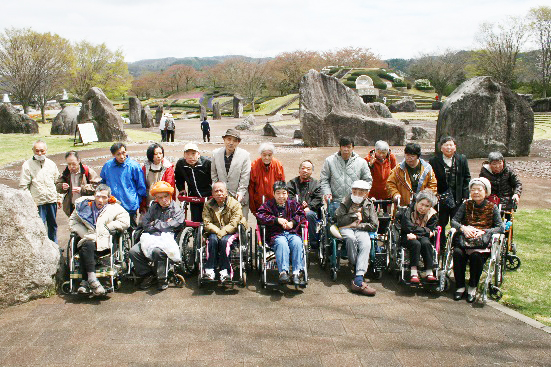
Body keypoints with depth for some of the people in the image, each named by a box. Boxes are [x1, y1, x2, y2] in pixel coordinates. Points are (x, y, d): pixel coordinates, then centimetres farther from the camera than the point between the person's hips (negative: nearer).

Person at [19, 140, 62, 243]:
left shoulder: (51, 164, 9)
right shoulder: (27, 165, -5)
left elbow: (57, 182, 18)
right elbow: (23, 186, -6)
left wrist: (58, 198, 15)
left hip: (52, 201, 5)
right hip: (38, 202, -4)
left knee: (53, 226, 16)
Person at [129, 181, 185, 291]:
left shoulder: (177, 210, 8)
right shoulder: (153, 208, 21)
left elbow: (173, 226, -7)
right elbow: (144, 224, 10)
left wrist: (155, 224, 2)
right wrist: (163, 225, 0)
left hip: (167, 239, -5)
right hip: (150, 238, 5)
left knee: (157, 251, -37)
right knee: (133, 251, -20)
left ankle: (162, 278, -15)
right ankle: (147, 274, 0)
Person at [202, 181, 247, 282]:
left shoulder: (235, 204, -5)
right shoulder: (208, 205, 5)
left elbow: (234, 224, -14)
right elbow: (207, 223, -5)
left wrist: (222, 232, -27)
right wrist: (217, 231, -22)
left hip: (231, 233, -2)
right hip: (214, 232, 2)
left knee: (224, 240, -33)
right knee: (213, 239, -30)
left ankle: (225, 271, -29)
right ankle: (209, 270, -32)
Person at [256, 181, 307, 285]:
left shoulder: (293, 204, 18)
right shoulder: (268, 204, 11)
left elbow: (301, 215, 11)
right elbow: (260, 216, -4)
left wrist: (293, 222, -8)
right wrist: (277, 220, -11)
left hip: (292, 233, 2)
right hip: (276, 235, -2)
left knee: (297, 243, -31)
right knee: (282, 243, -35)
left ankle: (297, 272, -32)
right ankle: (283, 272, -39)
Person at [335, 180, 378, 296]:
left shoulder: (369, 205, 13)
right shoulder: (346, 202, 9)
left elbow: (374, 226, 4)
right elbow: (339, 219, -1)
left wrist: (357, 225, -5)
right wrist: (354, 215, -2)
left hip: (361, 230, 1)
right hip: (346, 229, -1)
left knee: (366, 244, -33)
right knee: (350, 238, -39)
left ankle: (358, 280, -42)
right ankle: (355, 268, -20)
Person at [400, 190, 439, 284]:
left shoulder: (432, 215, -1)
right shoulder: (409, 211, -11)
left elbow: (431, 232, -8)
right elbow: (408, 227, -20)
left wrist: (416, 235, -22)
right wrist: (426, 231, -16)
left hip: (423, 237, 3)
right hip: (407, 238, -2)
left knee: (426, 243, -30)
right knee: (416, 244, -33)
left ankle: (429, 272, -27)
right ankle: (413, 273, -31)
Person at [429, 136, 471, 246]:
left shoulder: (462, 160, 7)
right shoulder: (434, 161, 0)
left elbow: (467, 178, 8)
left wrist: (465, 196, 2)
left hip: (458, 199, 1)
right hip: (441, 199, -1)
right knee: (440, 225, 4)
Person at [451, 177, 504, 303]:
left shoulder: (492, 207, 9)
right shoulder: (466, 205, 14)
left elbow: (501, 227, 0)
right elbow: (453, 221, 6)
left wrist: (484, 232, -14)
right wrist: (463, 228, -14)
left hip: (483, 241, -2)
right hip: (465, 239, 2)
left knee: (476, 255, -34)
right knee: (458, 253, -31)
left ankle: (472, 287, -13)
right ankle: (460, 286, -16)